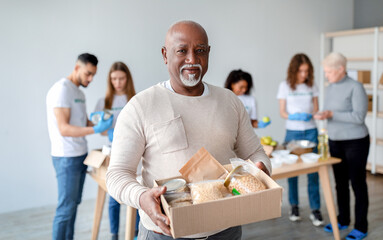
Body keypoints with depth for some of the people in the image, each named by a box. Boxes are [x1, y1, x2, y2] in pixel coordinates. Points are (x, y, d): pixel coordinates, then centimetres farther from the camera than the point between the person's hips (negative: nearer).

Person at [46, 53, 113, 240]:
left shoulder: (79, 92, 15)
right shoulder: (61, 90, -14)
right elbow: (64, 129, -21)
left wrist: (104, 127, 3)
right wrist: (96, 129, -29)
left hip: (81, 155, 9)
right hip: (66, 158, -9)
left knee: (74, 203, 14)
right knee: (66, 207, -3)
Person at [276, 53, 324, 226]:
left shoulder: (312, 86, 5)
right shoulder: (285, 86, -1)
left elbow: (315, 109, 6)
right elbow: (282, 112, -2)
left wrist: (310, 115, -17)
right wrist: (293, 116, -22)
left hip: (310, 132, 1)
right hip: (292, 132, -1)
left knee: (313, 171, -1)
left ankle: (315, 210, 7)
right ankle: (294, 206, 22)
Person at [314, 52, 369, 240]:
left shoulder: (355, 87, -14)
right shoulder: (330, 88, 7)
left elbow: (359, 116, -20)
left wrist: (332, 114, -23)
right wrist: (322, 115, -8)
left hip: (355, 142, -6)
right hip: (335, 142, 7)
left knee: (357, 184, 3)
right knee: (340, 182, 15)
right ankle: (343, 220, 31)